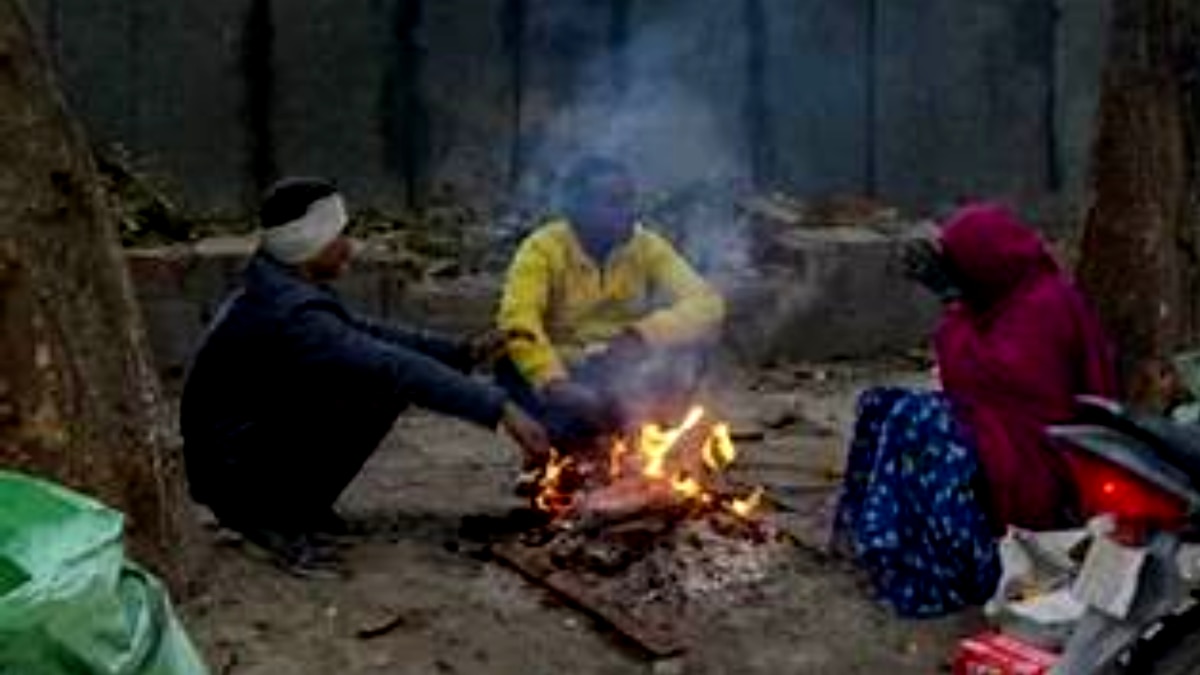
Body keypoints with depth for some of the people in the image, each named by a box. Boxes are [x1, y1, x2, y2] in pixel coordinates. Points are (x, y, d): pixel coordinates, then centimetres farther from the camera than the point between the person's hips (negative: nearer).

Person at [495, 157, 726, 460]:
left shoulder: (647, 247, -7)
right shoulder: (543, 249, -14)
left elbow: (707, 303, -17)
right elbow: (518, 322, -29)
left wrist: (640, 336, -33)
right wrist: (555, 384, -46)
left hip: (625, 375, 3)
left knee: (692, 345, -24)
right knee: (510, 366, -34)